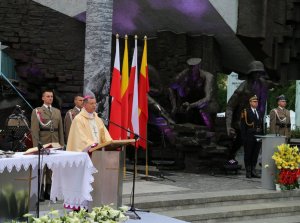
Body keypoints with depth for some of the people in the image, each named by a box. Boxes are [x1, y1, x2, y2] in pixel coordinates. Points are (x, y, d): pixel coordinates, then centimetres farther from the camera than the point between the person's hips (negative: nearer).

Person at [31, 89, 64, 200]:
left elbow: (61, 129, 16)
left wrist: (62, 144, 9)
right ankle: (39, 192, -1)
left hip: (55, 143, 5)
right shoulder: (37, 111, 2)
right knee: (41, 168, -5)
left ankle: (48, 191, 13)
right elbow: (34, 129, -5)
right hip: (42, 143, -5)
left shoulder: (57, 111, 16)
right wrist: (36, 145, -12)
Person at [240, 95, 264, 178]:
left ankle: (253, 171, 15)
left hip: (258, 136, 5)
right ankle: (248, 171, 7)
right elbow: (243, 125, -7)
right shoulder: (245, 112, -3)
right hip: (249, 136, -5)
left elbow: (262, 125, 16)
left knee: (255, 154, 8)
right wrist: (244, 137, -14)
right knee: (248, 154, 1)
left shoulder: (260, 113, 16)